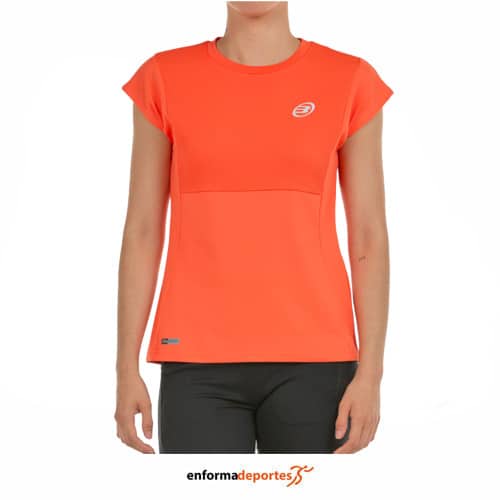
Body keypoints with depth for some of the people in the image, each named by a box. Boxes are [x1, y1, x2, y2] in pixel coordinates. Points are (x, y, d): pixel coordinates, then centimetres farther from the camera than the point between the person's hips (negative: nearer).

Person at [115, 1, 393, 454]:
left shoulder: (350, 81, 3)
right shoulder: (165, 79, 4)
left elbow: (370, 238, 2)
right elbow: (142, 231, 4)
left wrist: (370, 374, -5)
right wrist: (127, 371, 1)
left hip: (311, 360, 0)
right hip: (200, 364, 0)